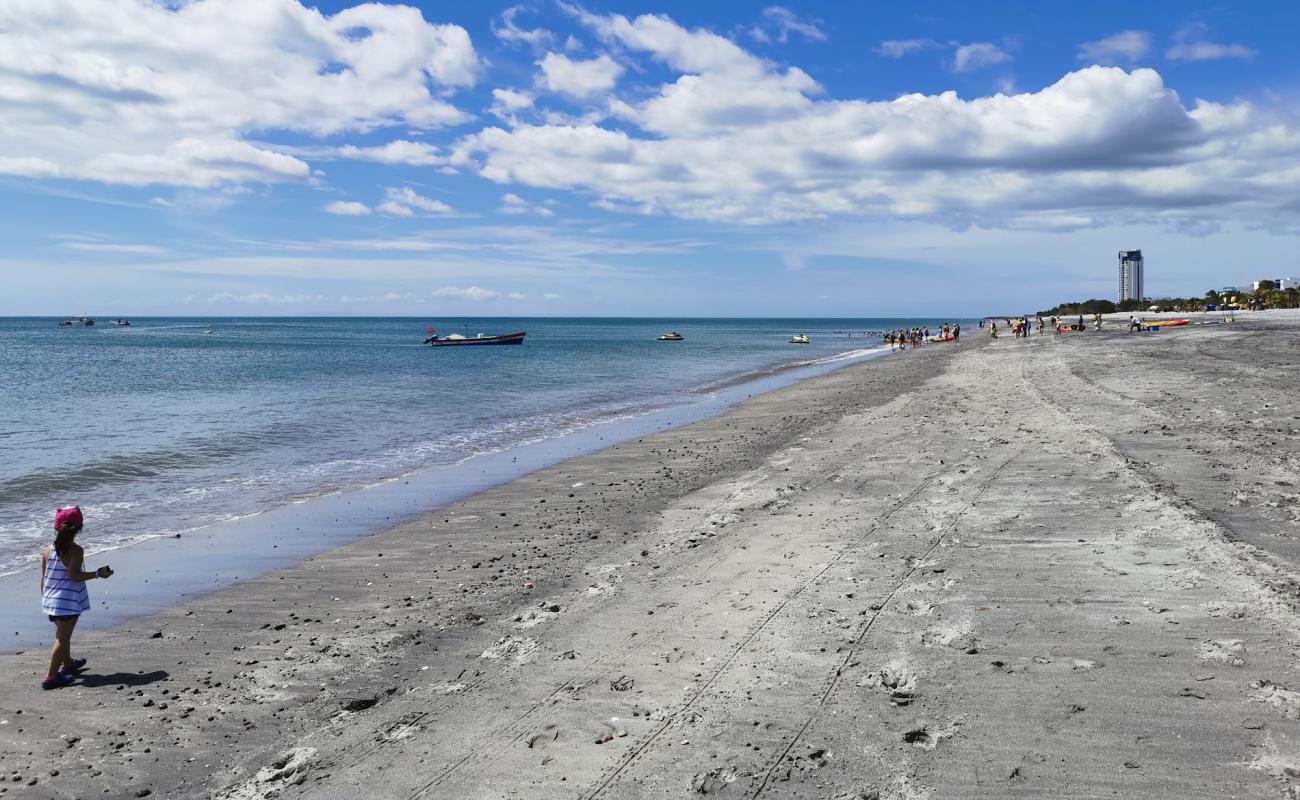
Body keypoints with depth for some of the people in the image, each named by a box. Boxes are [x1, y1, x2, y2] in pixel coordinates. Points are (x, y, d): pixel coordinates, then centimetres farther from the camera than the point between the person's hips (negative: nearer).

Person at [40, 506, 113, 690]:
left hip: (50, 600, 7)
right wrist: (98, 573, -14)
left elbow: (43, 577, 7)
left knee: (62, 634, 25)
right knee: (62, 638, 0)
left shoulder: (48, 549, 3)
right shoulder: (76, 551, -16)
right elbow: (73, 576, -21)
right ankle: (51, 677, -2)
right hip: (68, 602, -7)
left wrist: (44, 597, 19)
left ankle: (68, 664, 43)